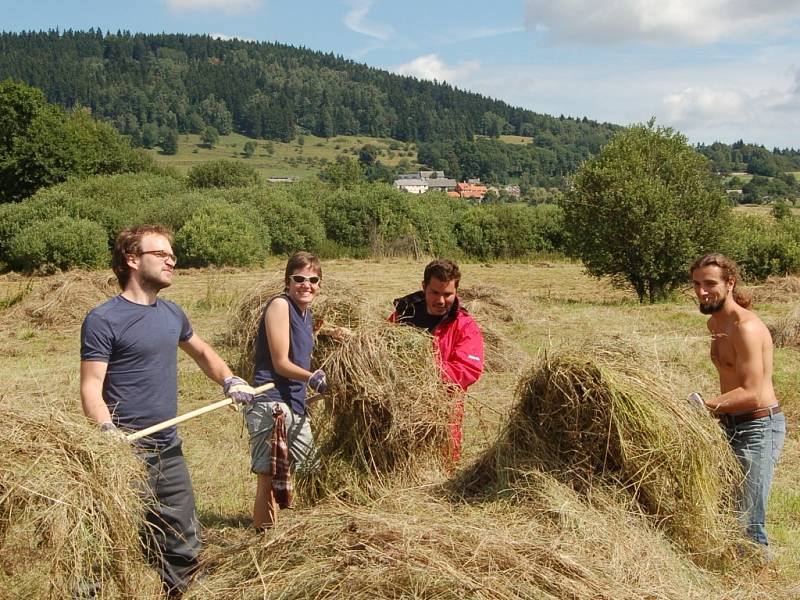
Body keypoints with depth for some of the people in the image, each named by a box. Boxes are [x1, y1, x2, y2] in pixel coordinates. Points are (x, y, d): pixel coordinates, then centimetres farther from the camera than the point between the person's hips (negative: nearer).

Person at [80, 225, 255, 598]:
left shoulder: (172, 313, 11)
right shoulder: (103, 320, -10)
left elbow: (201, 352, 28)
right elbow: (91, 387, -14)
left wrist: (229, 380, 11)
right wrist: (108, 430, -31)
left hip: (170, 450, 7)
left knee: (183, 548, 14)